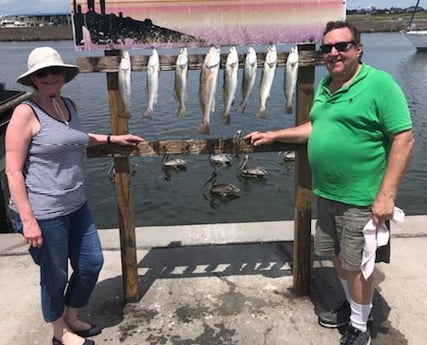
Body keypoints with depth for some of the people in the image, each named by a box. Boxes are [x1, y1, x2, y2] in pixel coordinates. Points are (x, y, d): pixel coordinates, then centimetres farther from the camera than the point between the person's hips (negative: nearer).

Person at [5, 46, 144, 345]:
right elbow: (13, 170, -17)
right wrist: (27, 219, -21)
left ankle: (72, 318, 41)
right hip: (44, 213, -8)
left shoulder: (69, 105, 7)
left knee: (92, 263, 17)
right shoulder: (26, 112, -16)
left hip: (76, 205, 8)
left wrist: (113, 139, 28)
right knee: (55, 275, 9)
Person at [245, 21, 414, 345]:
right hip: (325, 194, 8)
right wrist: (273, 135, 16)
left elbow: (404, 139, -18)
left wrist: (386, 195, -22)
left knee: (357, 264, 6)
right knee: (337, 257, 20)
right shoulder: (325, 85, 9)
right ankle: (352, 306, 43)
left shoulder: (379, 83, -15)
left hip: (360, 199, -7)